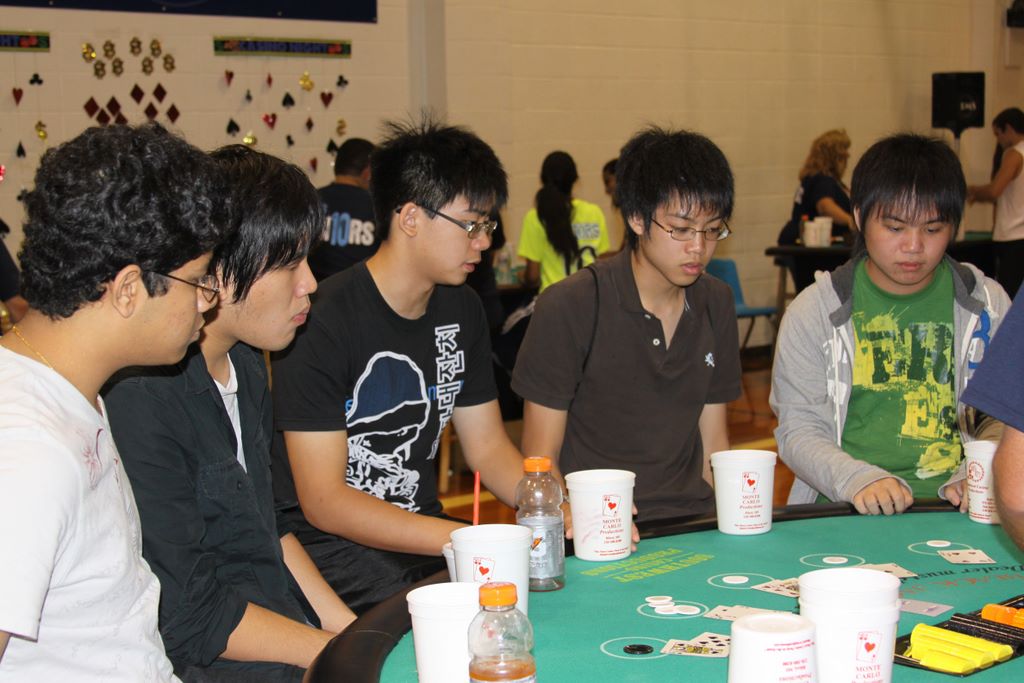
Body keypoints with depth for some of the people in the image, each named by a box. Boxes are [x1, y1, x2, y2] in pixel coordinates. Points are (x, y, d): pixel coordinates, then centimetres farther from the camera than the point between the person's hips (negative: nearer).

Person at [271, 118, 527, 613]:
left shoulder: (461, 311, 8)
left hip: (426, 531, 8)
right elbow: (323, 501, -19)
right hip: (332, 549, -8)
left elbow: (488, 445, 13)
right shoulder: (322, 320, -17)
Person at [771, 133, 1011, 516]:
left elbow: (1005, 416, 13)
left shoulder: (987, 306, 11)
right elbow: (798, 430, 1)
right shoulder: (814, 311, 5)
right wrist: (858, 479, -17)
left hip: (953, 512, 1)